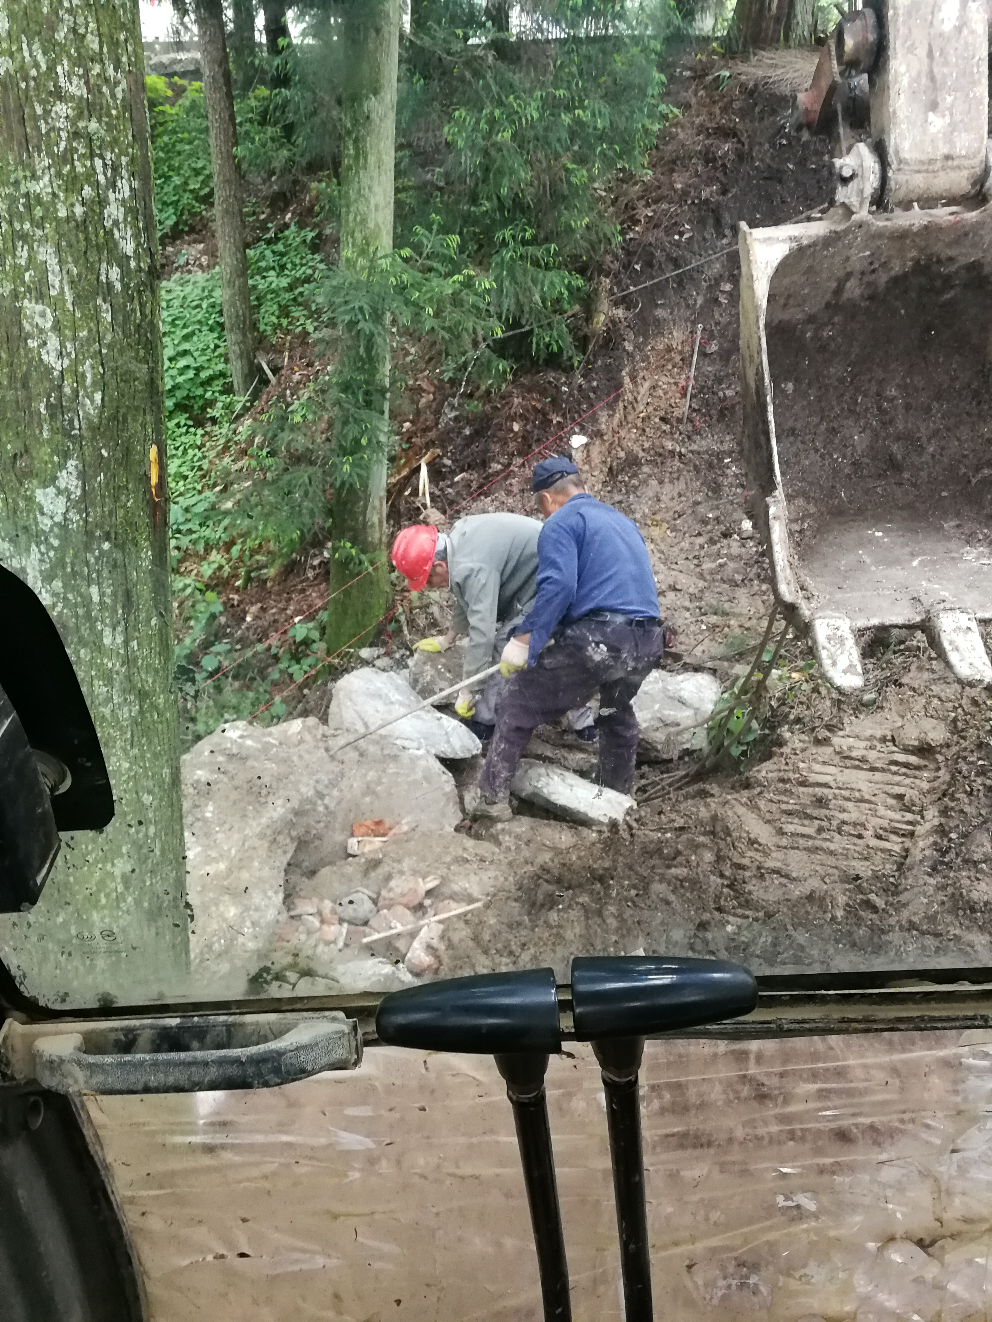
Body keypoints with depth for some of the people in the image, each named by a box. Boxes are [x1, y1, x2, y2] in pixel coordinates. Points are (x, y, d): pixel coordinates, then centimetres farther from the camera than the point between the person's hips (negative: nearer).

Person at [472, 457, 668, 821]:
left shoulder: (561, 522, 2)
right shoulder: (623, 521, 26)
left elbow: (557, 587, -15)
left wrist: (524, 640, -12)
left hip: (597, 640, -7)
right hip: (647, 644, 7)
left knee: (520, 703, 9)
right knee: (617, 710, 34)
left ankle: (492, 798, 8)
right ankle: (618, 793, 44)